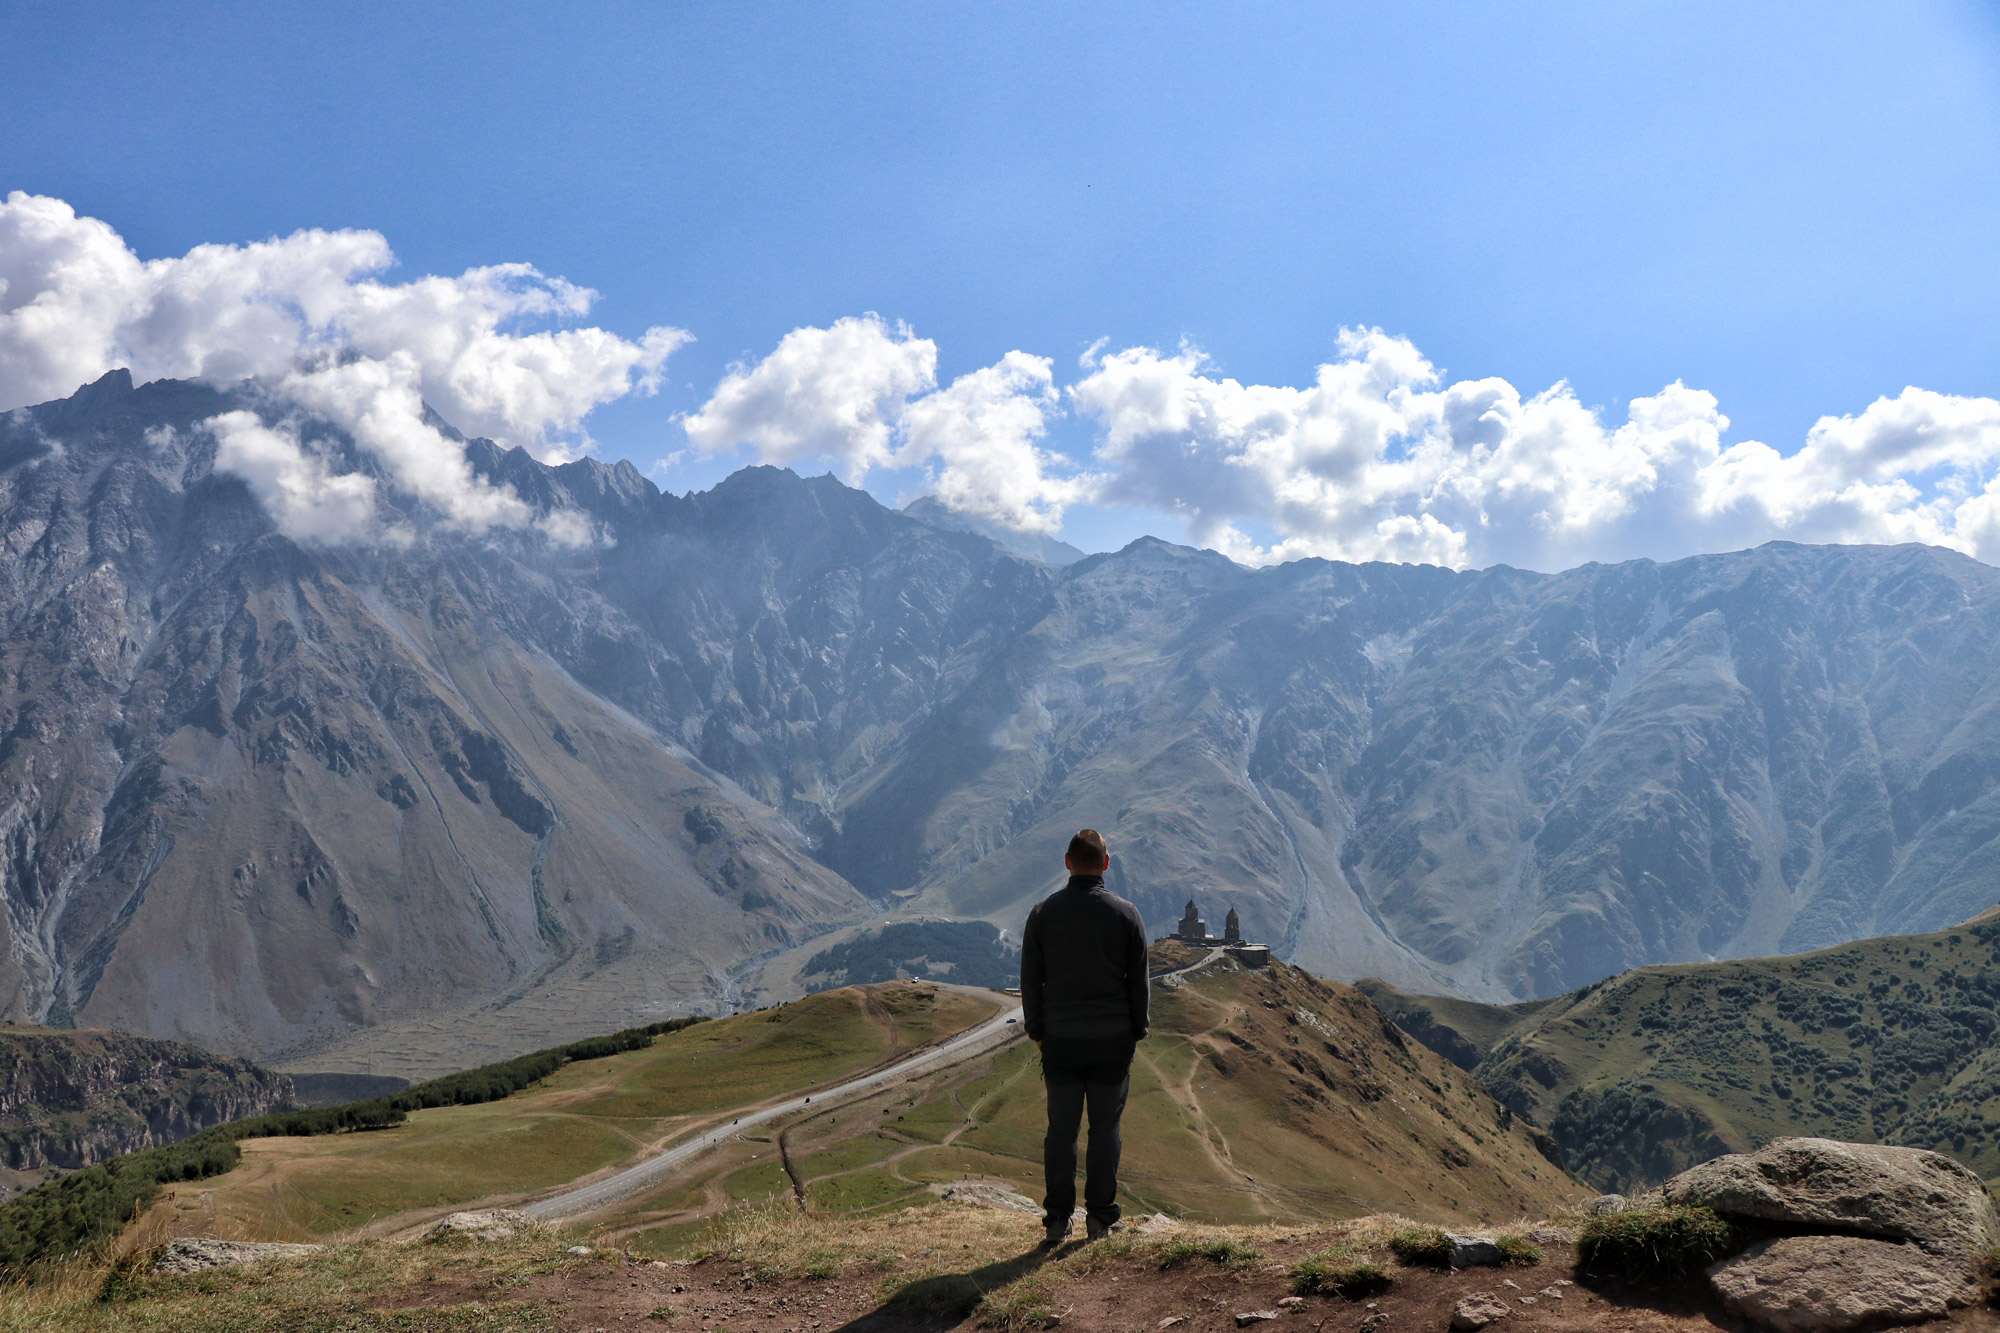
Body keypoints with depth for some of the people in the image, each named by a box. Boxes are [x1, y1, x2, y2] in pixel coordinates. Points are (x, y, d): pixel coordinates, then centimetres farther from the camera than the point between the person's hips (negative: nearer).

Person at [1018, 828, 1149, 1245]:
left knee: (1061, 1129, 6)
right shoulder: (1125, 914, -3)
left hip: (1060, 1039, 1)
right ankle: (1100, 1216, 10)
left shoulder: (1044, 912, -1)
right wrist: (1137, 1031, 11)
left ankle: (1058, 1218, 8)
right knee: (1105, 1128, 7)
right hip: (1112, 1038, -1)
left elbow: (1030, 978, 2)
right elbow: (1137, 980, 1)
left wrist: (1036, 1030, 11)